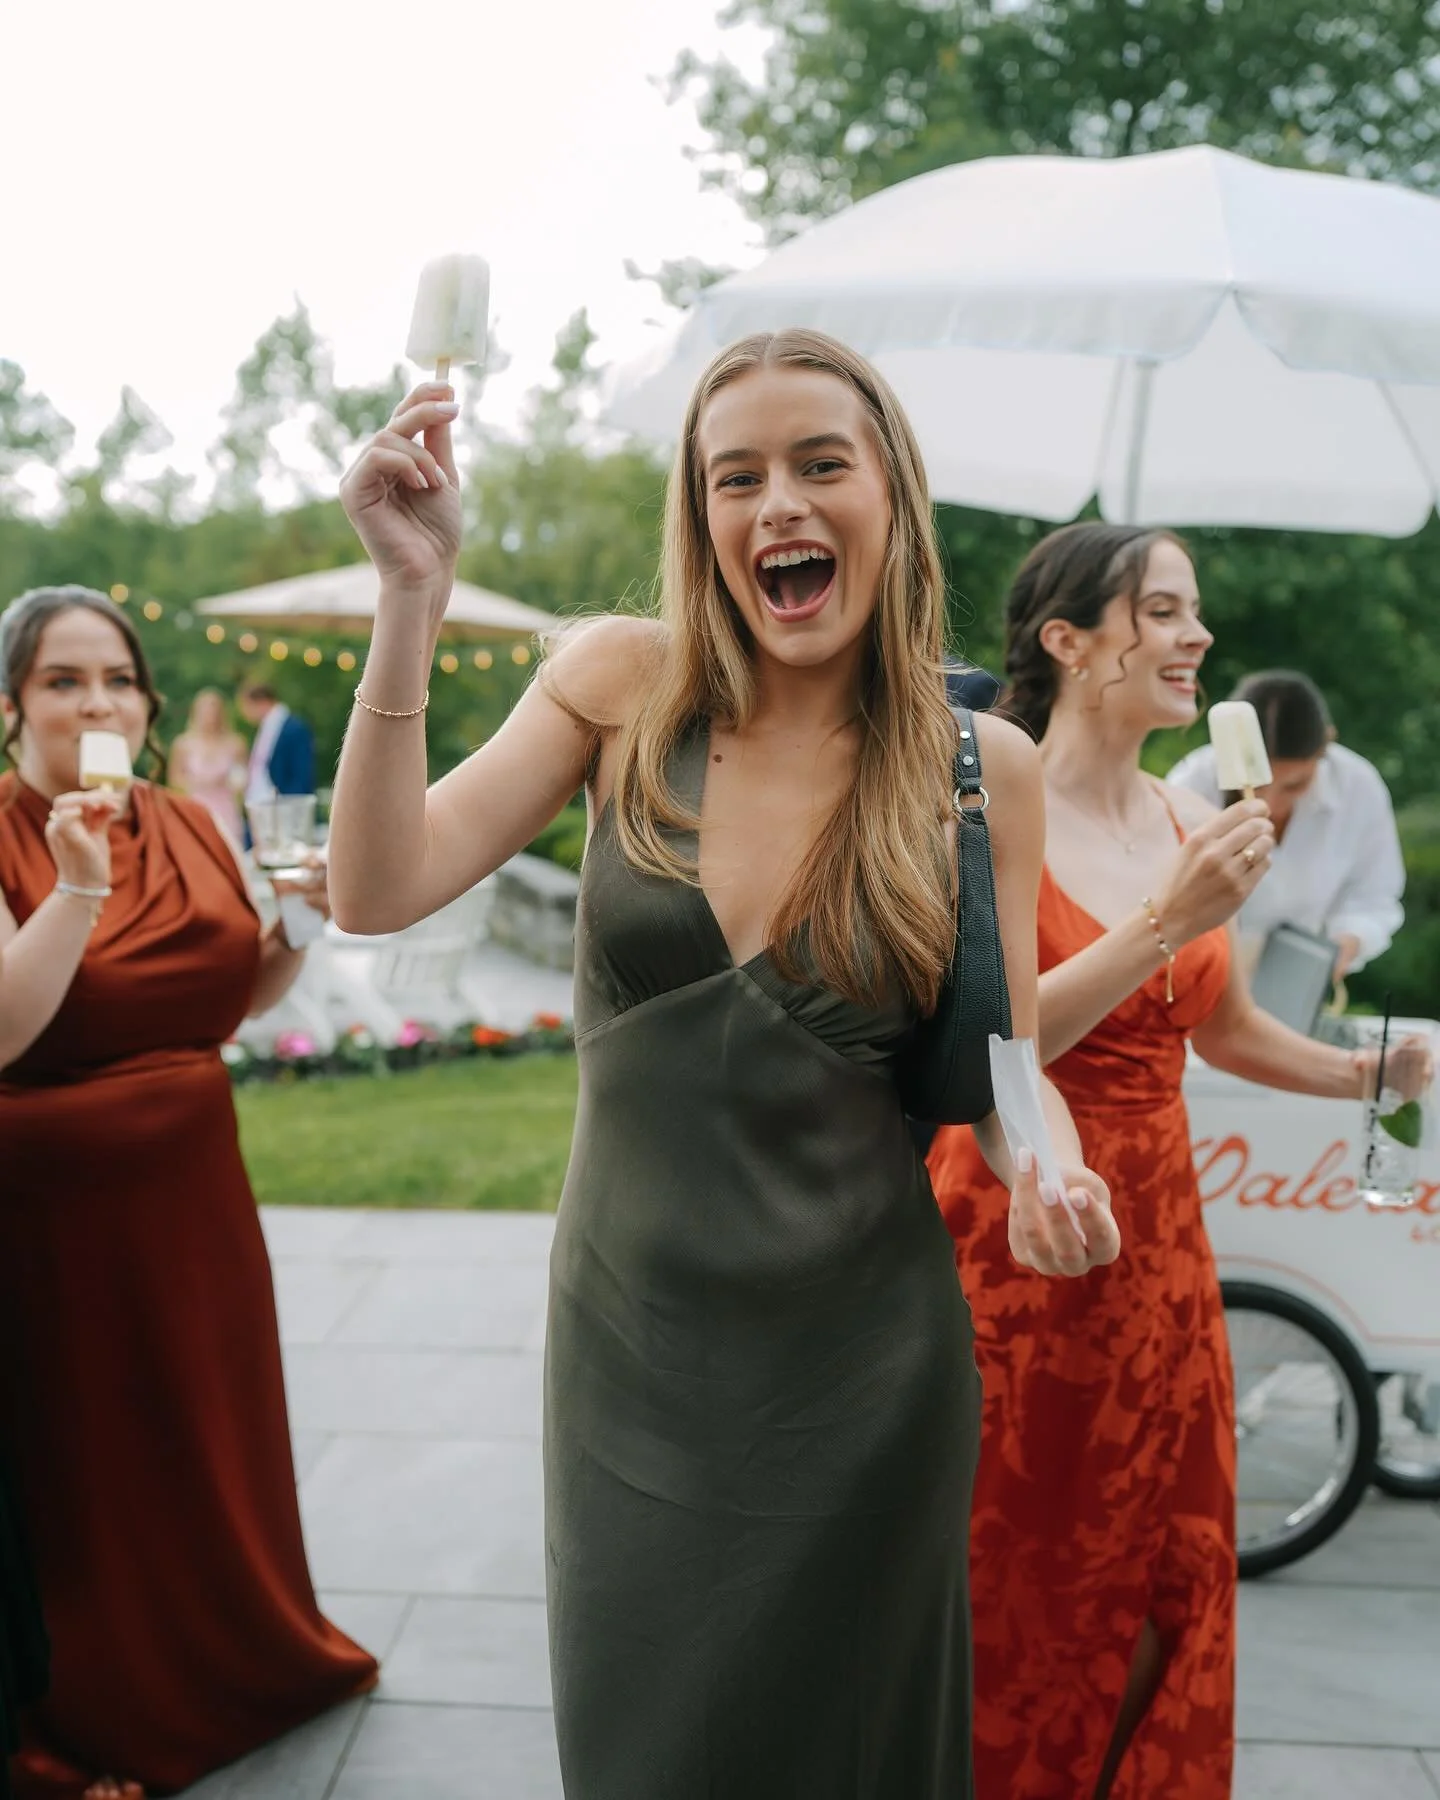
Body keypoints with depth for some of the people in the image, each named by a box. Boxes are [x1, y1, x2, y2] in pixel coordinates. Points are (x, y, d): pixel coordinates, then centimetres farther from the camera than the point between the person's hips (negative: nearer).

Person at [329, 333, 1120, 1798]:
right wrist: (413, 595, -22)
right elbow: (378, 894, -15)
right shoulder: (623, 686, -7)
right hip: (629, 1341, 1)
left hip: (860, 1365, 0)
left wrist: (1049, 1177, -20)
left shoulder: (982, 767, -7)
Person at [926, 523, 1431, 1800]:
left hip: (1157, 1249, 6)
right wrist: (1162, 926, -27)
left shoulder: (1195, 825, 7)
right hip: (1014, 1250, -6)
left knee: (1158, 1601, 15)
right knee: (1005, 1611, 8)